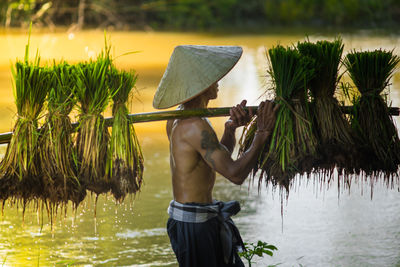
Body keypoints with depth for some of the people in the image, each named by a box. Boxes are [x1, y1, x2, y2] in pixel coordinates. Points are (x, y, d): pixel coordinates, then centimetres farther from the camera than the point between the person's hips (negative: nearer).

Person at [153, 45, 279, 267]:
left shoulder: (178, 119, 10)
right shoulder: (196, 127, -21)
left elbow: (221, 161, 13)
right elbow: (235, 174, -22)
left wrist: (230, 128, -4)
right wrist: (261, 133, -15)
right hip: (195, 225, -10)